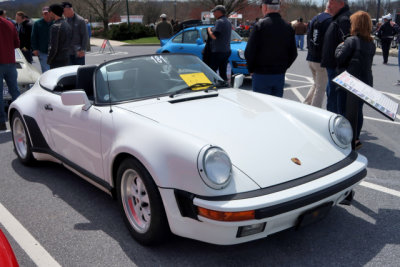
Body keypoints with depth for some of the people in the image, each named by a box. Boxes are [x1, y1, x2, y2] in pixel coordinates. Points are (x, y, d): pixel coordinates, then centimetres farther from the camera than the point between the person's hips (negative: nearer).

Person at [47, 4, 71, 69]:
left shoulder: (55, 26, -17)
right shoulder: (67, 24, 10)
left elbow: (53, 47, -19)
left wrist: (49, 60, -8)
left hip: (57, 61, -9)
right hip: (66, 59, 9)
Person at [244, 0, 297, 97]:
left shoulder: (260, 25, -10)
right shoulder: (288, 27, 6)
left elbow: (249, 52, -13)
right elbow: (293, 54, 10)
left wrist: (251, 69, 1)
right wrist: (282, 68, 17)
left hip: (261, 75, -5)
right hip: (280, 75, 5)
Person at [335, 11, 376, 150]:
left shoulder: (351, 41, -14)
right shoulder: (371, 43, 9)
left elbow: (339, 58, -17)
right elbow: (366, 61, 14)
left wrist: (340, 46, 1)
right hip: (365, 82, 7)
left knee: (345, 110, 1)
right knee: (358, 110, 15)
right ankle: (355, 138, 25)